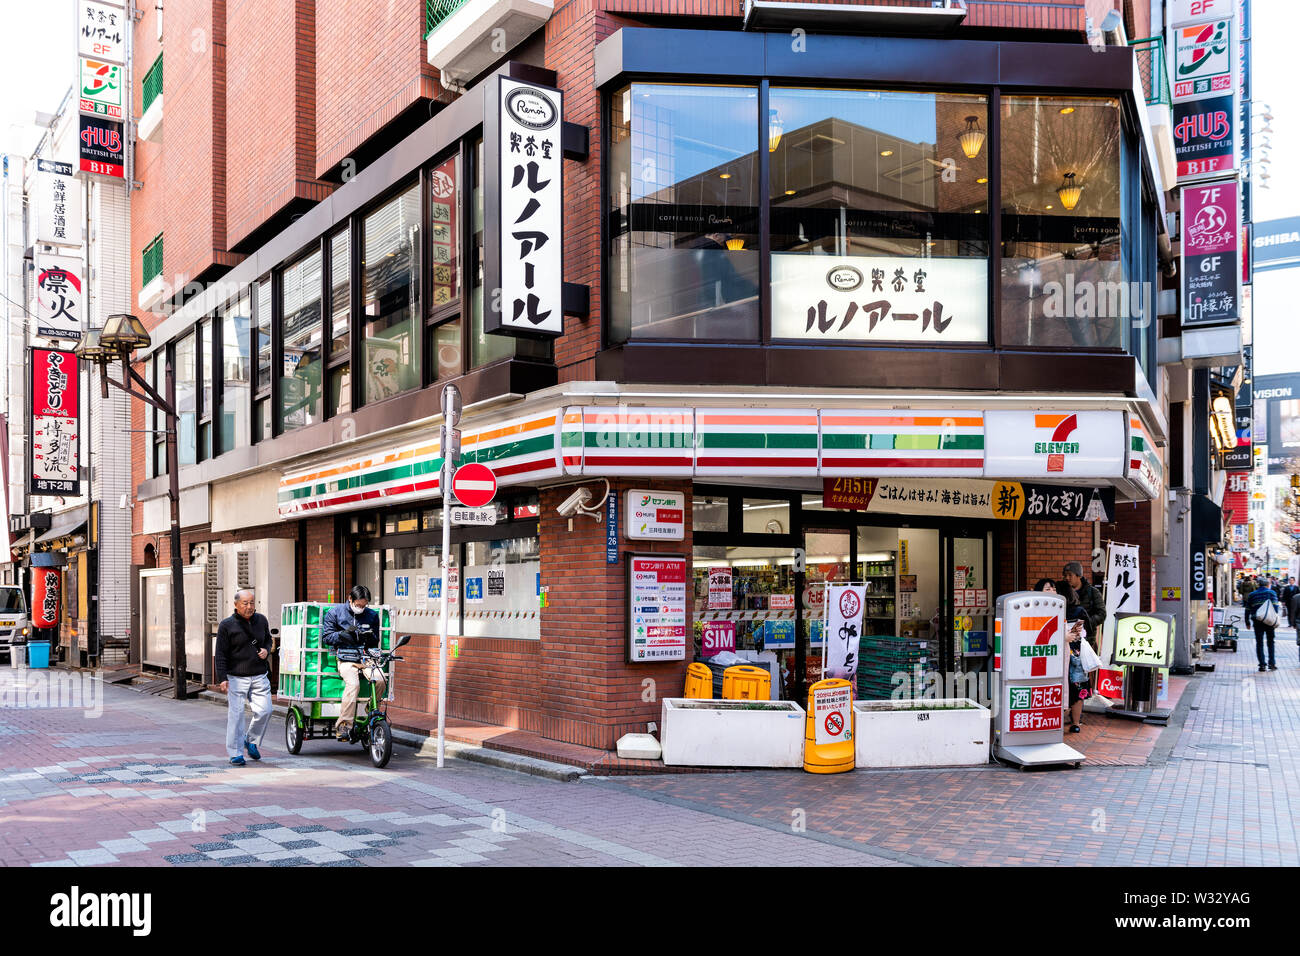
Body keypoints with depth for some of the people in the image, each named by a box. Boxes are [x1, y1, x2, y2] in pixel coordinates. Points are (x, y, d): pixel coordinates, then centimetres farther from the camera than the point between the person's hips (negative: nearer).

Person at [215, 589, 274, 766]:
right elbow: (221, 654, -4)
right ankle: (236, 753, 6)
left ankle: (251, 741, 22)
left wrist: (266, 650, 2)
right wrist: (222, 678, -10)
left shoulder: (261, 621, 9)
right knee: (236, 715, -4)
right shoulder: (227, 625, -4)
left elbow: (268, 639, 25)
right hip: (236, 677, -4)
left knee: (264, 711, -2)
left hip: (259, 676, 4)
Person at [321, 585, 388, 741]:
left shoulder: (372, 615, 13)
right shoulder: (335, 612, 6)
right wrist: (345, 634, -10)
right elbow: (326, 637, 5)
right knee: (353, 684, -32)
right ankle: (343, 724, -26)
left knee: (380, 680, -27)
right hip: (345, 658, -3)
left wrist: (370, 637, -6)